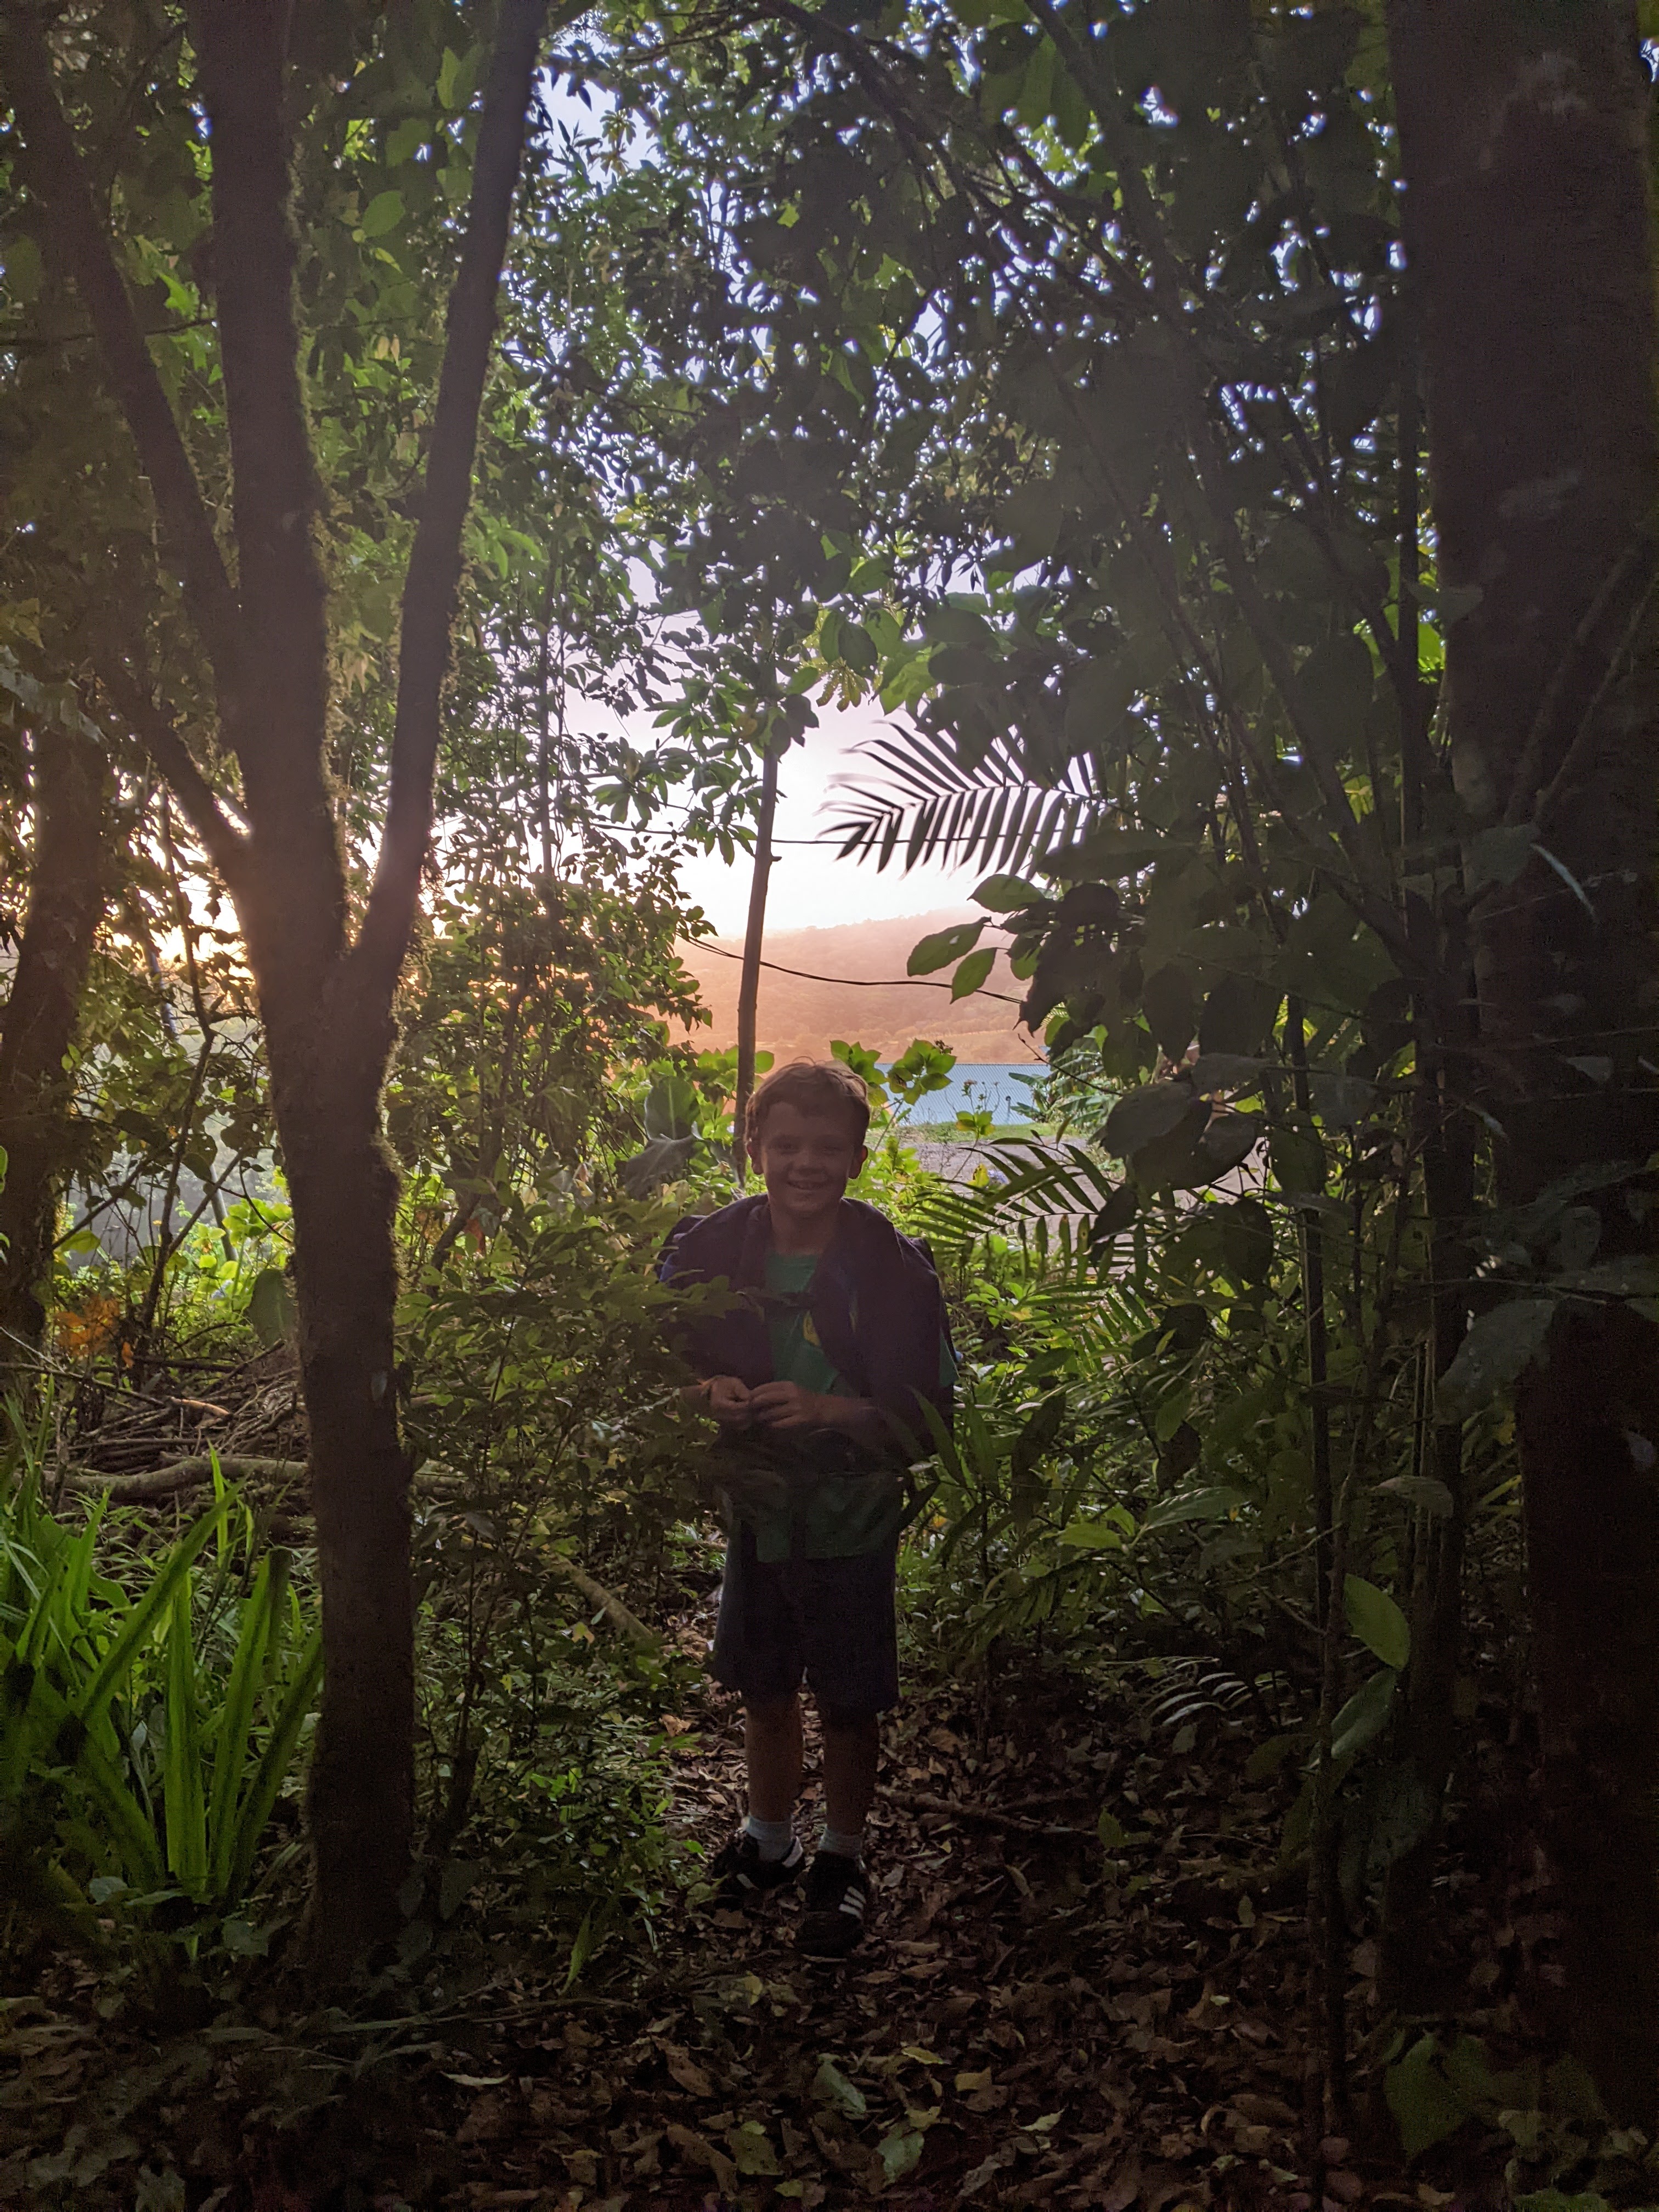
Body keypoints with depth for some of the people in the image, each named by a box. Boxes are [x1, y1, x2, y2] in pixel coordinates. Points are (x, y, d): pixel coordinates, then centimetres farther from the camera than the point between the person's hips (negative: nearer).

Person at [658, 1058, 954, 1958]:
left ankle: (843, 1860, 33)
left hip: (851, 1520, -3)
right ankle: (769, 1839, 42)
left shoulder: (895, 1267, -15)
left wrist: (824, 1410, -27)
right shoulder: (710, 1250, -7)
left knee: (850, 1704, 9)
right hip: (753, 1510, 3)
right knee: (764, 1688, 19)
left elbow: (926, 1412, -13)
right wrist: (707, 1392, -17)